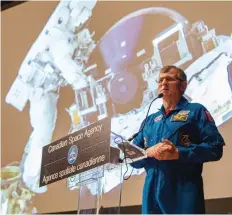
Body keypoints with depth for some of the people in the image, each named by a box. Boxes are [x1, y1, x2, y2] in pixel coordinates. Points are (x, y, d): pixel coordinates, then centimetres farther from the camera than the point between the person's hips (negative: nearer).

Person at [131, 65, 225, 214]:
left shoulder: (196, 111, 5)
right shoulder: (150, 120, 20)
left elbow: (215, 148, -7)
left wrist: (178, 153, -17)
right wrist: (149, 152, -8)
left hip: (185, 192, -4)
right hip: (152, 192, 5)